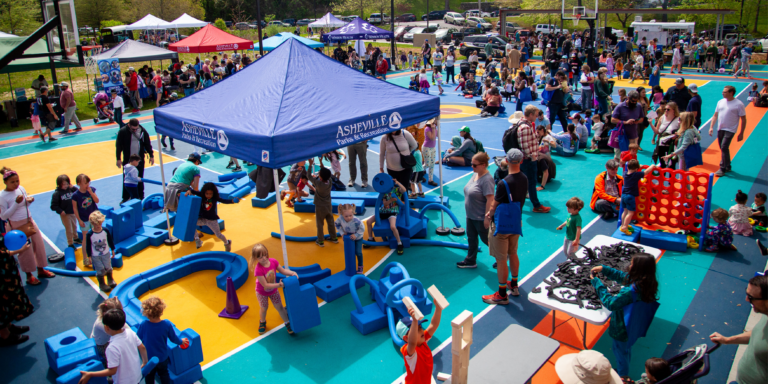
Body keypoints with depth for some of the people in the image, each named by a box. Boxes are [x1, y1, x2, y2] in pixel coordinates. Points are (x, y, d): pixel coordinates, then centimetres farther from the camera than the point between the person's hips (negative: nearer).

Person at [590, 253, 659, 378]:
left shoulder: (631, 291, -42)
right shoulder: (645, 283, -14)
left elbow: (610, 303, -32)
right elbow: (622, 276, 1)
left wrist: (597, 283, -26)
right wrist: (603, 269, -5)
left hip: (622, 329, -8)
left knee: (620, 352, 19)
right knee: (627, 350, 32)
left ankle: (622, 377, 43)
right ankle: (624, 373, 55)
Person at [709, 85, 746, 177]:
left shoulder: (738, 104, -10)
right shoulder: (720, 102, 6)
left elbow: (743, 119, -6)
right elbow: (715, 115, 13)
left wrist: (741, 133, -8)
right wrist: (711, 127, 3)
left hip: (730, 130, -6)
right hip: (720, 129, 6)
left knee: (724, 147, -14)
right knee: (723, 148, 13)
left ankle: (723, 169, -7)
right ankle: (727, 166, 28)